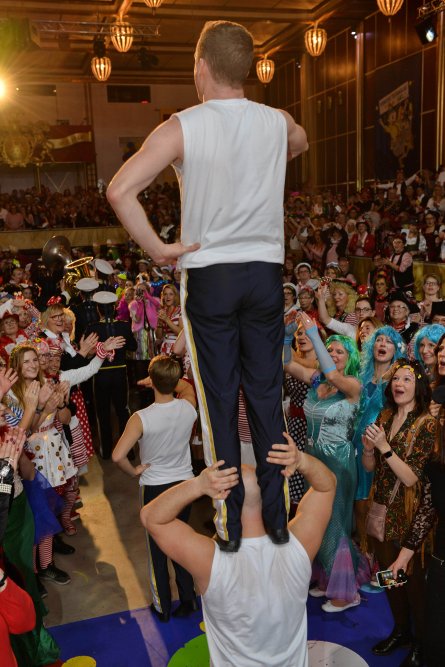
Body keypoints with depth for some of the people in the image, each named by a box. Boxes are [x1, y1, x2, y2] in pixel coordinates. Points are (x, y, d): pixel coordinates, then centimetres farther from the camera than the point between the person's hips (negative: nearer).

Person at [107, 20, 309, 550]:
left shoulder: (182, 128, -8)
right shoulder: (277, 123, 4)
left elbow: (120, 191, -18)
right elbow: (300, 144, 30)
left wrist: (157, 248, -9)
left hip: (207, 275, -3)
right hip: (265, 272, 3)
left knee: (219, 405, 6)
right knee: (267, 399, 11)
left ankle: (228, 526, 17)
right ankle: (279, 519, 22)